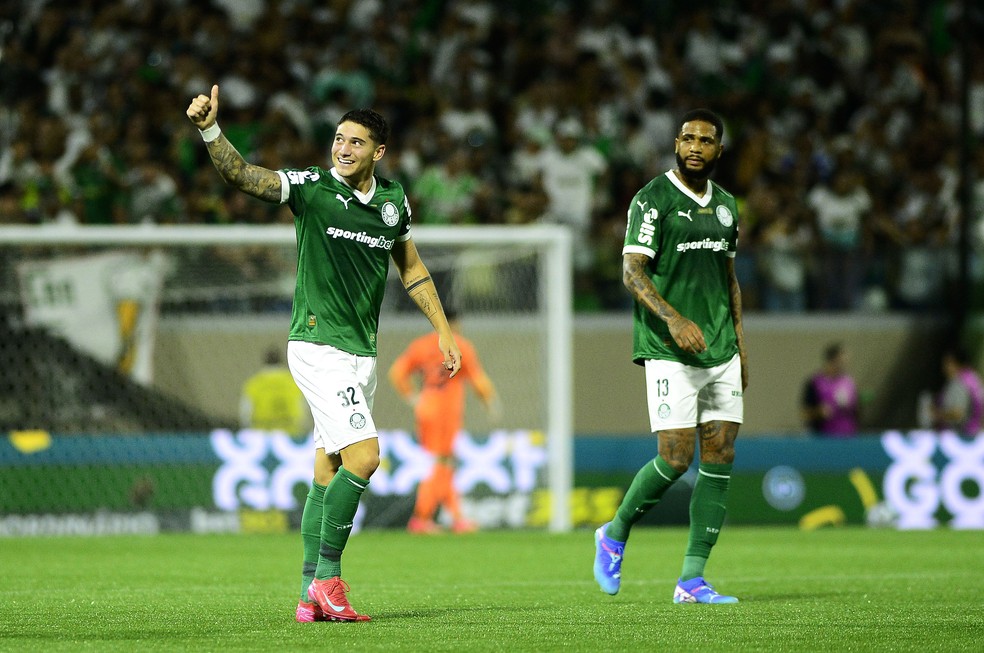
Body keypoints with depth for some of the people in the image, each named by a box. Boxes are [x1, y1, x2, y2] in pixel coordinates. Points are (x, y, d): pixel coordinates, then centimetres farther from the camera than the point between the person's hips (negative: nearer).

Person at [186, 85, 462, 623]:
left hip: (361, 352, 6)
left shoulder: (393, 200, 8)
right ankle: (327, 576, -9)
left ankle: (312, 595, 10)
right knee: (364, 455, -19)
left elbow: (411, 267, 21)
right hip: (318, 343, -6)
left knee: (329, 471, 7)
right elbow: (241, 175, -21)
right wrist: (208, 129, -38)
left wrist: (443, 331, 19)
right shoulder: (311, 187, -9)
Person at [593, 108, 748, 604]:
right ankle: (615, 536, 14)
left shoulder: (726, 205, 15)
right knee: (675, 458, -12)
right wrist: (674, 319, -26)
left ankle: (692, 580, 1)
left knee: (720, 457, -1)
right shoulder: (653, 200, -6)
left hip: (721, 353, 6)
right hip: (669, 352, -6)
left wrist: (740, 345, 18)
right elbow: (632, 271, -13)